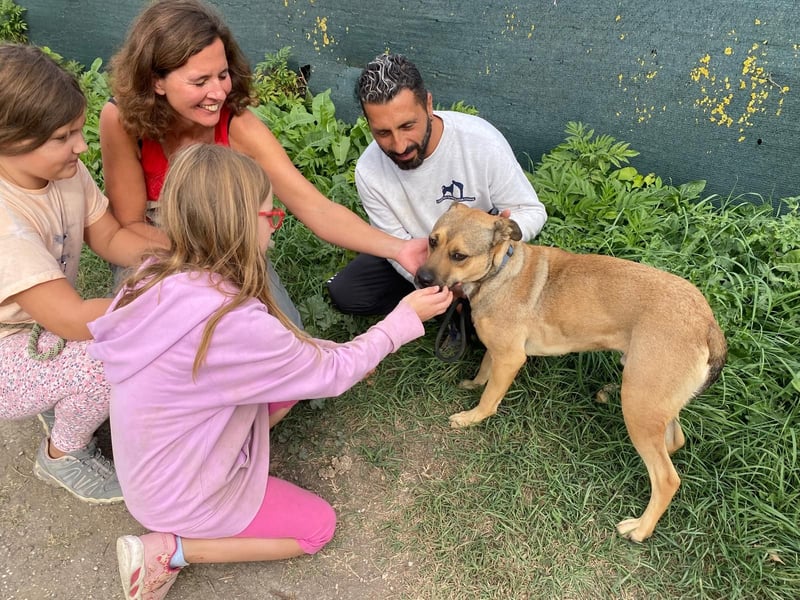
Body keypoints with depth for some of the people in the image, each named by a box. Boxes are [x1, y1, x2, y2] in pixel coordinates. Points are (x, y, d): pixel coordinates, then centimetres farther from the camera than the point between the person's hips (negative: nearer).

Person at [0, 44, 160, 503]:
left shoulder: (63, 169, -13)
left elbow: (110, 237, -4)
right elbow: (72, 319, -36)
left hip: (42, 333, 7)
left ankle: (63, 401, 16)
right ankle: (63, 455, 1)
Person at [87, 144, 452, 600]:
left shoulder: (162, 276, -12)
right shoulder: (231, 322, -36)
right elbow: (330, 375, -19)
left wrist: (344, 356, 5)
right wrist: (404, 319, -7)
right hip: (180, 496, -7)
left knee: (297, 372, 7)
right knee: (318, 525, 12)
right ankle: (170, 550, 4)